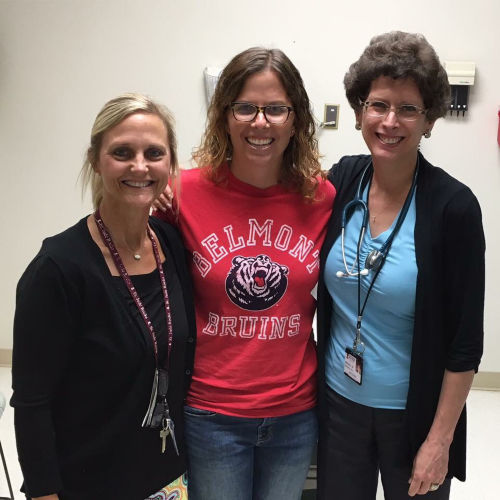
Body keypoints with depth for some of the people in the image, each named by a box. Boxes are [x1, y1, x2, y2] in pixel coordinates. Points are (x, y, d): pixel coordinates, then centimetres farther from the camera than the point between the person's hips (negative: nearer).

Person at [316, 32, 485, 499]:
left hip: (413, 412, -3)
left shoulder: (453, 206, -17)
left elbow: (465, 340, -13)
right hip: (337, 402, 4)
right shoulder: (342, 179, -6)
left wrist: (440, 440, -11)